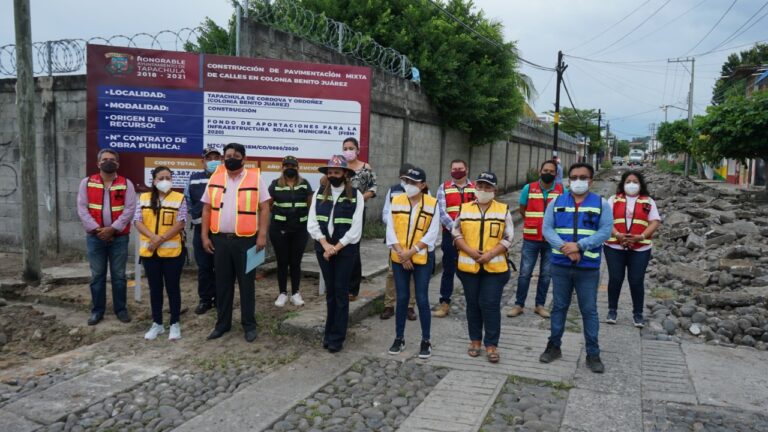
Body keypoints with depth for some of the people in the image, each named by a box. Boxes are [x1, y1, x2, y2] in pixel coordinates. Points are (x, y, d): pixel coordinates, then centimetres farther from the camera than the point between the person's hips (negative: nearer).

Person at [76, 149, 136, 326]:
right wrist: (96, 229, -13)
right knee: (97, 275, 8)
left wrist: (112, 229, -16)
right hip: (95, 237, 1)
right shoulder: (87, 183, 3)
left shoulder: (126, 184, 0)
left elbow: (129, 209, -8)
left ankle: (120, 309, 18)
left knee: (119, 275, 7)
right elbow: (82, 209, -3)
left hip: (119, 237, -1)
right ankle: (97, 311, 19)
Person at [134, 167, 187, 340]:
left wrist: (162, 239, -17)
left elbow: (180, 223, -9)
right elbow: (137, 221, 0)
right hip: (149, 251, 3)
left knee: (172, 287, 4)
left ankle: (175, 324, 14)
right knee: (155, 288, 12)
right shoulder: (143, 198, 8)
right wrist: (153, 237, -16)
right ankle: (157, 323, 23)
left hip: (172, 251, -3)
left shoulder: (179, 199, -1)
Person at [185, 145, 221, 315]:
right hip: (201, 229, 2)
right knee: (203, 266, 7)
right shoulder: (194, 179, 9)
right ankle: (205, 299, 17)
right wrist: (194, 215, 7)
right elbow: (187, 200, 15)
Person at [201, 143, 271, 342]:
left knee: (246, 283, 6)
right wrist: (205, 236, 3)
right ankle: (222, 323, 24)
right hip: (220, 239, 3)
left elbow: (264, 208, -4)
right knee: (222, 283, 12)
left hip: (246, 239, -3)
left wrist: (262, 235, -11)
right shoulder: (215, 178, 6)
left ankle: (249, 324, 17)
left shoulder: (255, 178, -3)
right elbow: (207, 209, 9)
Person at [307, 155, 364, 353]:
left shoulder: (356, 195, -5)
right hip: (323, 248, 3)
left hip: (346, 249, -3)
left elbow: (356, 228, -10)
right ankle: (329, 332, 22)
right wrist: (325, 244, -13)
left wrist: (336, 247, -14)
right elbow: (312, 223, -1)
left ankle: (337, 337, 9)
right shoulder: (319, 193, 4)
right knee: (329, 290, 12)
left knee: (341, 292, 1)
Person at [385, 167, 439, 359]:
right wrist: (401, 254, -11)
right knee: (402, 298, 9)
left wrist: (411, 252, -15)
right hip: (399, 259, 2)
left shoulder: (432, 204, -5)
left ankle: (426, 341, 14)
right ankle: (399, 338, 22)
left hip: (422, 258, -2)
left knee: (422, 299, 1)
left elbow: (431, 234, -9)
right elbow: (391, 230, -1)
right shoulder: (396, 201, 1)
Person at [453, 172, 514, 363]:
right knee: (473, 304, 11)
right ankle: (475, 340, 25)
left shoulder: (503, 210, 1)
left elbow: (508, 238, -1)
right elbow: (456, 234, 5)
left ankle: (491, 344, 9)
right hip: (468, 266, 2)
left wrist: (491, 254, -14)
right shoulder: (464, 209, 5)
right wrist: (470, 251, -10)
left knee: (490, 305, -2)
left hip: (494, 267, -2)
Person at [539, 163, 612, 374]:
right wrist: (565, 247, -18)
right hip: (560, 265, 2)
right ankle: (554, 346, 25)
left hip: (588, 267, -1)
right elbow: (547, 229, -3)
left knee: (589, 310, 5)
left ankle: (593, 354, 16)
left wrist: (579, 246, -20)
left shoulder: (602, 204, 1)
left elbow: (605, 231, -9)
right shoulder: (556, 202, 5)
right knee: (559, 307, 12)